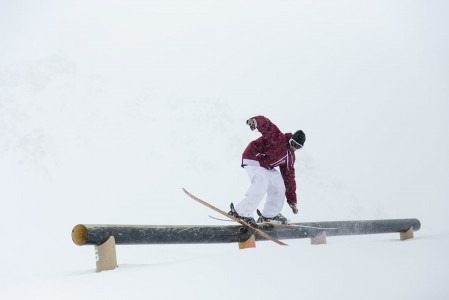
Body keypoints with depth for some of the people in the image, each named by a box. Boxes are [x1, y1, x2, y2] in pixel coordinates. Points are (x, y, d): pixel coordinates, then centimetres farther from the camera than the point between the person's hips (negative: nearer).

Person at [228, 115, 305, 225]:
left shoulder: (290, 157, 10)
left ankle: (269, 215, 16)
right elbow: (264, 123, -28)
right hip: (253, 160, -10)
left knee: (279, 185, 9)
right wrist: (255, 121, -54)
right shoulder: (278, 138, -14)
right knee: (261, 183, -30)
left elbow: (289, 178, 15)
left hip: (266, 167, 10)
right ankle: (242, 213, -34)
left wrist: (292, 201, 14)